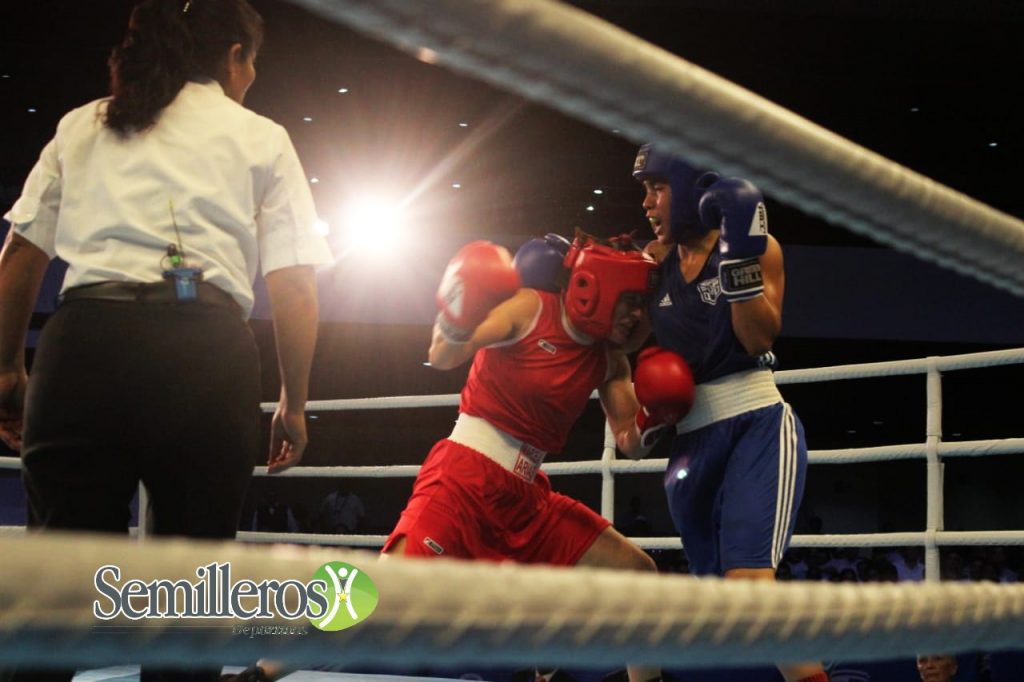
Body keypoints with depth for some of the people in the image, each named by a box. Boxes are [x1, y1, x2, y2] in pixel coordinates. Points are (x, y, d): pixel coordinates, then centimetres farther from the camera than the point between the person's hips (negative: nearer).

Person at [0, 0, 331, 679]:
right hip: (207, 351, -1)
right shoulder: (261, 139, 14)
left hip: (85, 342, 2)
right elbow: (295, 288, 6)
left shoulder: (82, 127, 21)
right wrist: (294, 406, 14)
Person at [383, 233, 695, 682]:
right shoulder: (530, 308, -9)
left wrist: (653, 420, -12)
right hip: (465, 475, -7)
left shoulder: (608, 360, 9)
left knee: (638, 573, 8)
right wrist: (456, 321, -40)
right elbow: (443, 358, -18)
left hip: (525, 493, 7)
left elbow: (631, 444, 10)